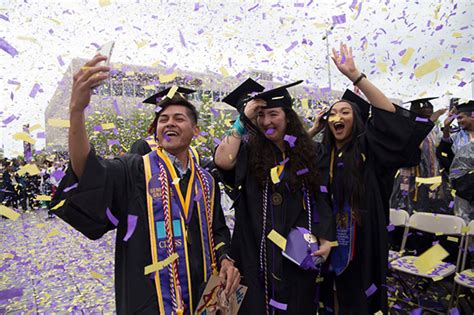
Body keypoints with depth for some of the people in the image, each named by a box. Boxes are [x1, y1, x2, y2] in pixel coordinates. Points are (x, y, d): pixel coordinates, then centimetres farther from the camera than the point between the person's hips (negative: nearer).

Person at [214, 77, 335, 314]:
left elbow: (322, 199, 6)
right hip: (258, 251, -1)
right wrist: (243, 119, -12)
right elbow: (222, 161, -21)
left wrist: (325, 241, -3)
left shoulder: (309, 152, 5)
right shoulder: (249, 151, 0)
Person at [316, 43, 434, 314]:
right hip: (329, 242, 4)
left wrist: (354, 75, -28)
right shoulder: (323, 154, 4)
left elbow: (390, 115, -24)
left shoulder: (367, 148, -9)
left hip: (362, 246, -4)